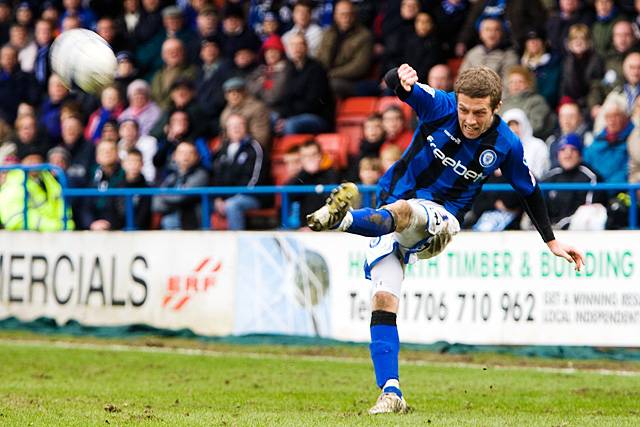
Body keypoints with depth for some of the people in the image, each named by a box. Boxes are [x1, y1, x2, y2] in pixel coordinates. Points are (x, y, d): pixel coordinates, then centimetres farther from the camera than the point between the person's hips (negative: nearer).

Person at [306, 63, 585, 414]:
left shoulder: (506, 145, -5)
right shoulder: (440, 106, -7)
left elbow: (530, 193, 12)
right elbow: (395, 85, -20)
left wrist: (552, 242, 17)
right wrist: (401, 78, -45)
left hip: (439, 220, -2)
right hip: (388, 209, 2)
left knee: (401, 211, -38)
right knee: (383, 299, -14)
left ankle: (343, 219, -68)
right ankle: (391, 394, -12)